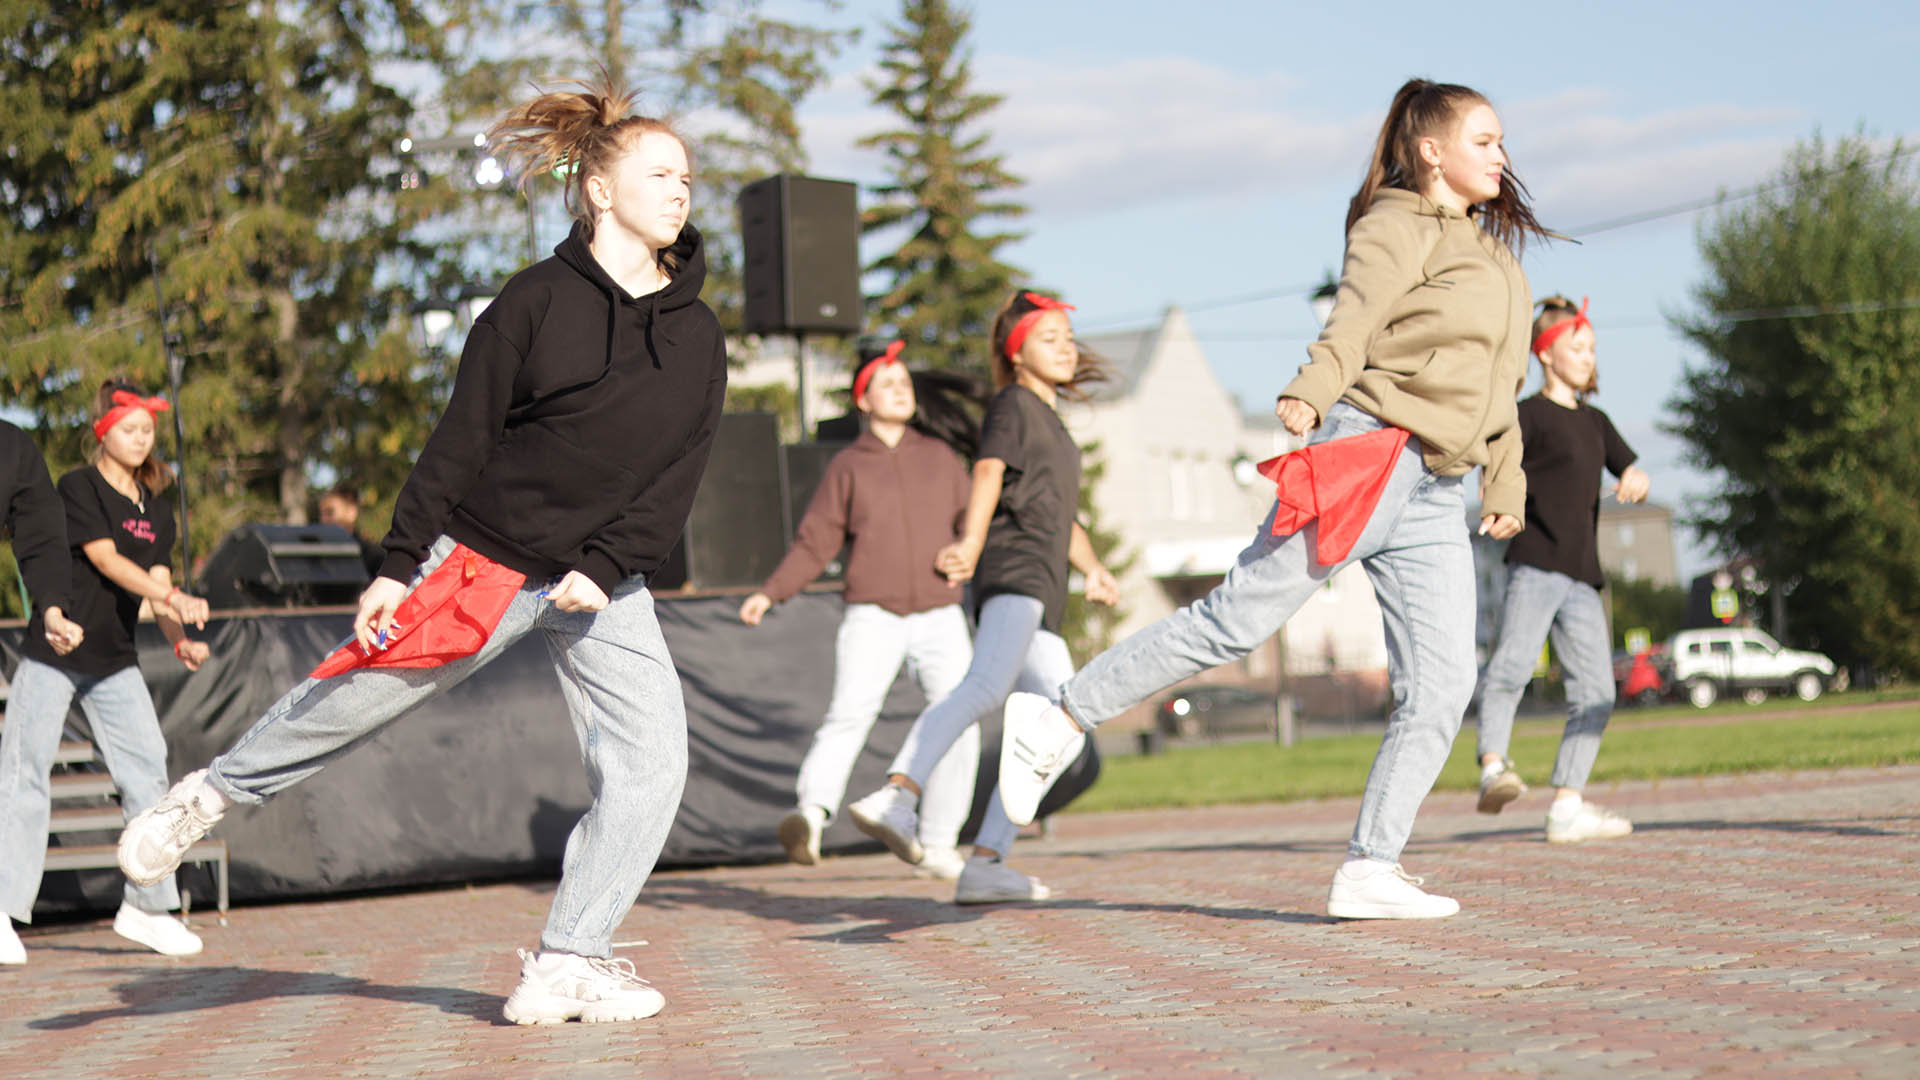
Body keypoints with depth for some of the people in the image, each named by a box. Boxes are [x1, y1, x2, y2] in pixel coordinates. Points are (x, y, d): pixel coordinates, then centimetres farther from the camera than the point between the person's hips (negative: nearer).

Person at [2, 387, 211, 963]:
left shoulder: (156, 510, 12)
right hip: (53, 654, -6)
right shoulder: (78, 487, -6)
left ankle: (146, 906, 10)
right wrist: (174, 599, -27)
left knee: (148, 771, 1)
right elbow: (106, 561, -17)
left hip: (115, 662, 6)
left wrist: (181, 640, -11)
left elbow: (157, 585, 7)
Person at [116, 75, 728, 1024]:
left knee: (650, 756, -11)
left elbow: (677, 480, 0)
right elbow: (460, 442, -8)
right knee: (350, 699, 2)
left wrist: (605, 568, -14)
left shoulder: (699, 338, 3)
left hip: (603, 581, 4)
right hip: (481, 557, -3)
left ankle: (566, 965, -6)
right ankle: (216, 791, 30)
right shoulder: (538, 300, -8)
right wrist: (398, 567, -10)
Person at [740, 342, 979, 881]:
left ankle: (937, 847, 3)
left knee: (958, 727, -6)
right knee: (850, 712, -22)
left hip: (940, 617, 3)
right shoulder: (847, 466, 7)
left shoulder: (939, 457, 13)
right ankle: (811, 815, -37)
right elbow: (813, 545, 4)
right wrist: (769, 593, -8)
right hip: (873, 616, -2)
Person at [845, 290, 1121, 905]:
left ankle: (986, 862, 4)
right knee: (988, 684, -33)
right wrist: (971, 544, -30)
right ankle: (897, 796, -53)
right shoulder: (1013, 405, 5)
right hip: (1014, 567, -10)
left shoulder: (1051, 422, 32)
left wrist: (1093, 569, 24)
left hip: (1042, 591, 10)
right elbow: (989, 471, -13)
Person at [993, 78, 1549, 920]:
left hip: (1436, 497, 8)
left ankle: (1369, 869, -2)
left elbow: (1498, 385, 32)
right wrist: (1309, 393, -34)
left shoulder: (1494, 252, 26)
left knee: (1441, 686, -4)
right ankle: (1059, 721, -3)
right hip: (1367, 454, -8)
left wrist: (1506, 481, 30)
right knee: (1239, 616, -12)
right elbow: (1355, 317, -17)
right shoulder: (1399, 224, 0)